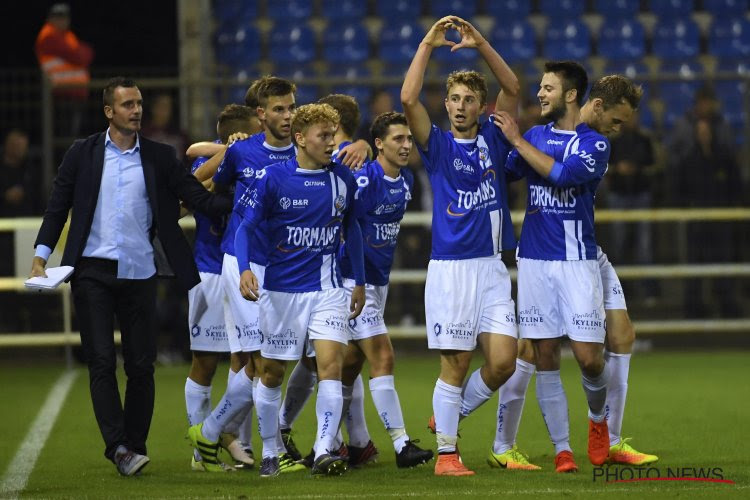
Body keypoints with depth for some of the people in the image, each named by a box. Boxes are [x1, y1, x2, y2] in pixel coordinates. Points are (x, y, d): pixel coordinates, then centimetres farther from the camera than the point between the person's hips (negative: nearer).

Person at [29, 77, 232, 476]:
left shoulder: (159, 158, 7)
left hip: (139, 274, 1)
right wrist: (41, 256, -2)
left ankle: (135, 445, 12)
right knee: (101, 361, -8)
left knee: (141, 364, 3)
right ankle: (118, 447, -11)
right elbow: (58, 206, 8)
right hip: (92, 272, -1)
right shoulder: (83, 154, 5)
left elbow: (197, 196, 1)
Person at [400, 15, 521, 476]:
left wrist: (481, 45, -9)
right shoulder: (439, 146, 2)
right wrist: (428, 44, -14)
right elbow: (408, 99, -12)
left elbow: (513, 89, 0)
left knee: (503, 360, -5)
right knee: (456, 364, -3)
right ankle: (446, 452, 6)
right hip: (450, 268, -3)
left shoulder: (493, 140, 10)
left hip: (493, 267, 3)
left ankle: (450, 415, 19)